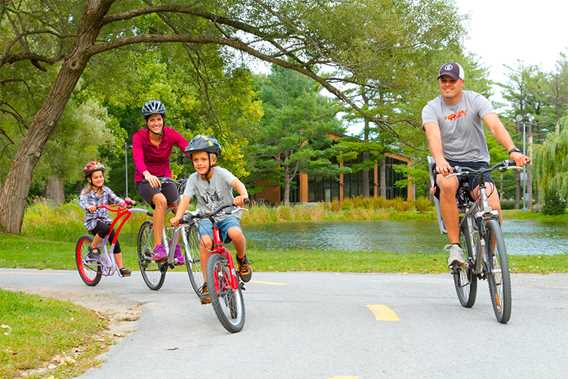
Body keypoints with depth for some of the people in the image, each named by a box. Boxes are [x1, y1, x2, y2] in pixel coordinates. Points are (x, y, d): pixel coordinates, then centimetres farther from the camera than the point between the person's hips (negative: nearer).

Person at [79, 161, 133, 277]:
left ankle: (121, 267, -2)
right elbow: (82, 201, -21)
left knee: (115, 241, -8)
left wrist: (125, 202, -23)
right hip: (92, 220, -4)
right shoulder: (86, 192, -4)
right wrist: (88, 207, -44)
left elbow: (115, 199, -2)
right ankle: (93, 248, -12)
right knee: (104, 228, -36)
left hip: (105, 219, 4)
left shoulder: (106, 190, 8)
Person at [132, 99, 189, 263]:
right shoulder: (139, 137, -18)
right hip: (145, 181, -4)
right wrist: (147, 175, -57)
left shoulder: (171, 135, -11)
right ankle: (158, 248, -30)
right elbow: (138, 158, -36)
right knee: (161, 201, -33)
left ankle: (176, 248, 5)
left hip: (165, 178, 4)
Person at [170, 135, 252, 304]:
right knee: (205, 241, -28)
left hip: (227, 215, -2)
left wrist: (243, 195, -52)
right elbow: (185, 199, -13)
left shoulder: (220, 173, -12)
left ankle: (242, 260, -1)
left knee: (235, 233, -34)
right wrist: (177, 217, -32)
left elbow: (237, 183, -29)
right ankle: (207, 285, -16)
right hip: (206, 218, 2)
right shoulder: (193, 179, -3)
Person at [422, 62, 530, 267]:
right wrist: (439, 160, -46)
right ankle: (454, 246, -26)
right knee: (448, 184, -37)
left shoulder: (476, 100, -4)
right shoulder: (431, 109, -4)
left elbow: (495, 125, -20)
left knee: (492, 204, -26)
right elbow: (433, 134, -25)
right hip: (448, 164, 0)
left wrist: (512, 150, -39)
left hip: (476, 162, 0)